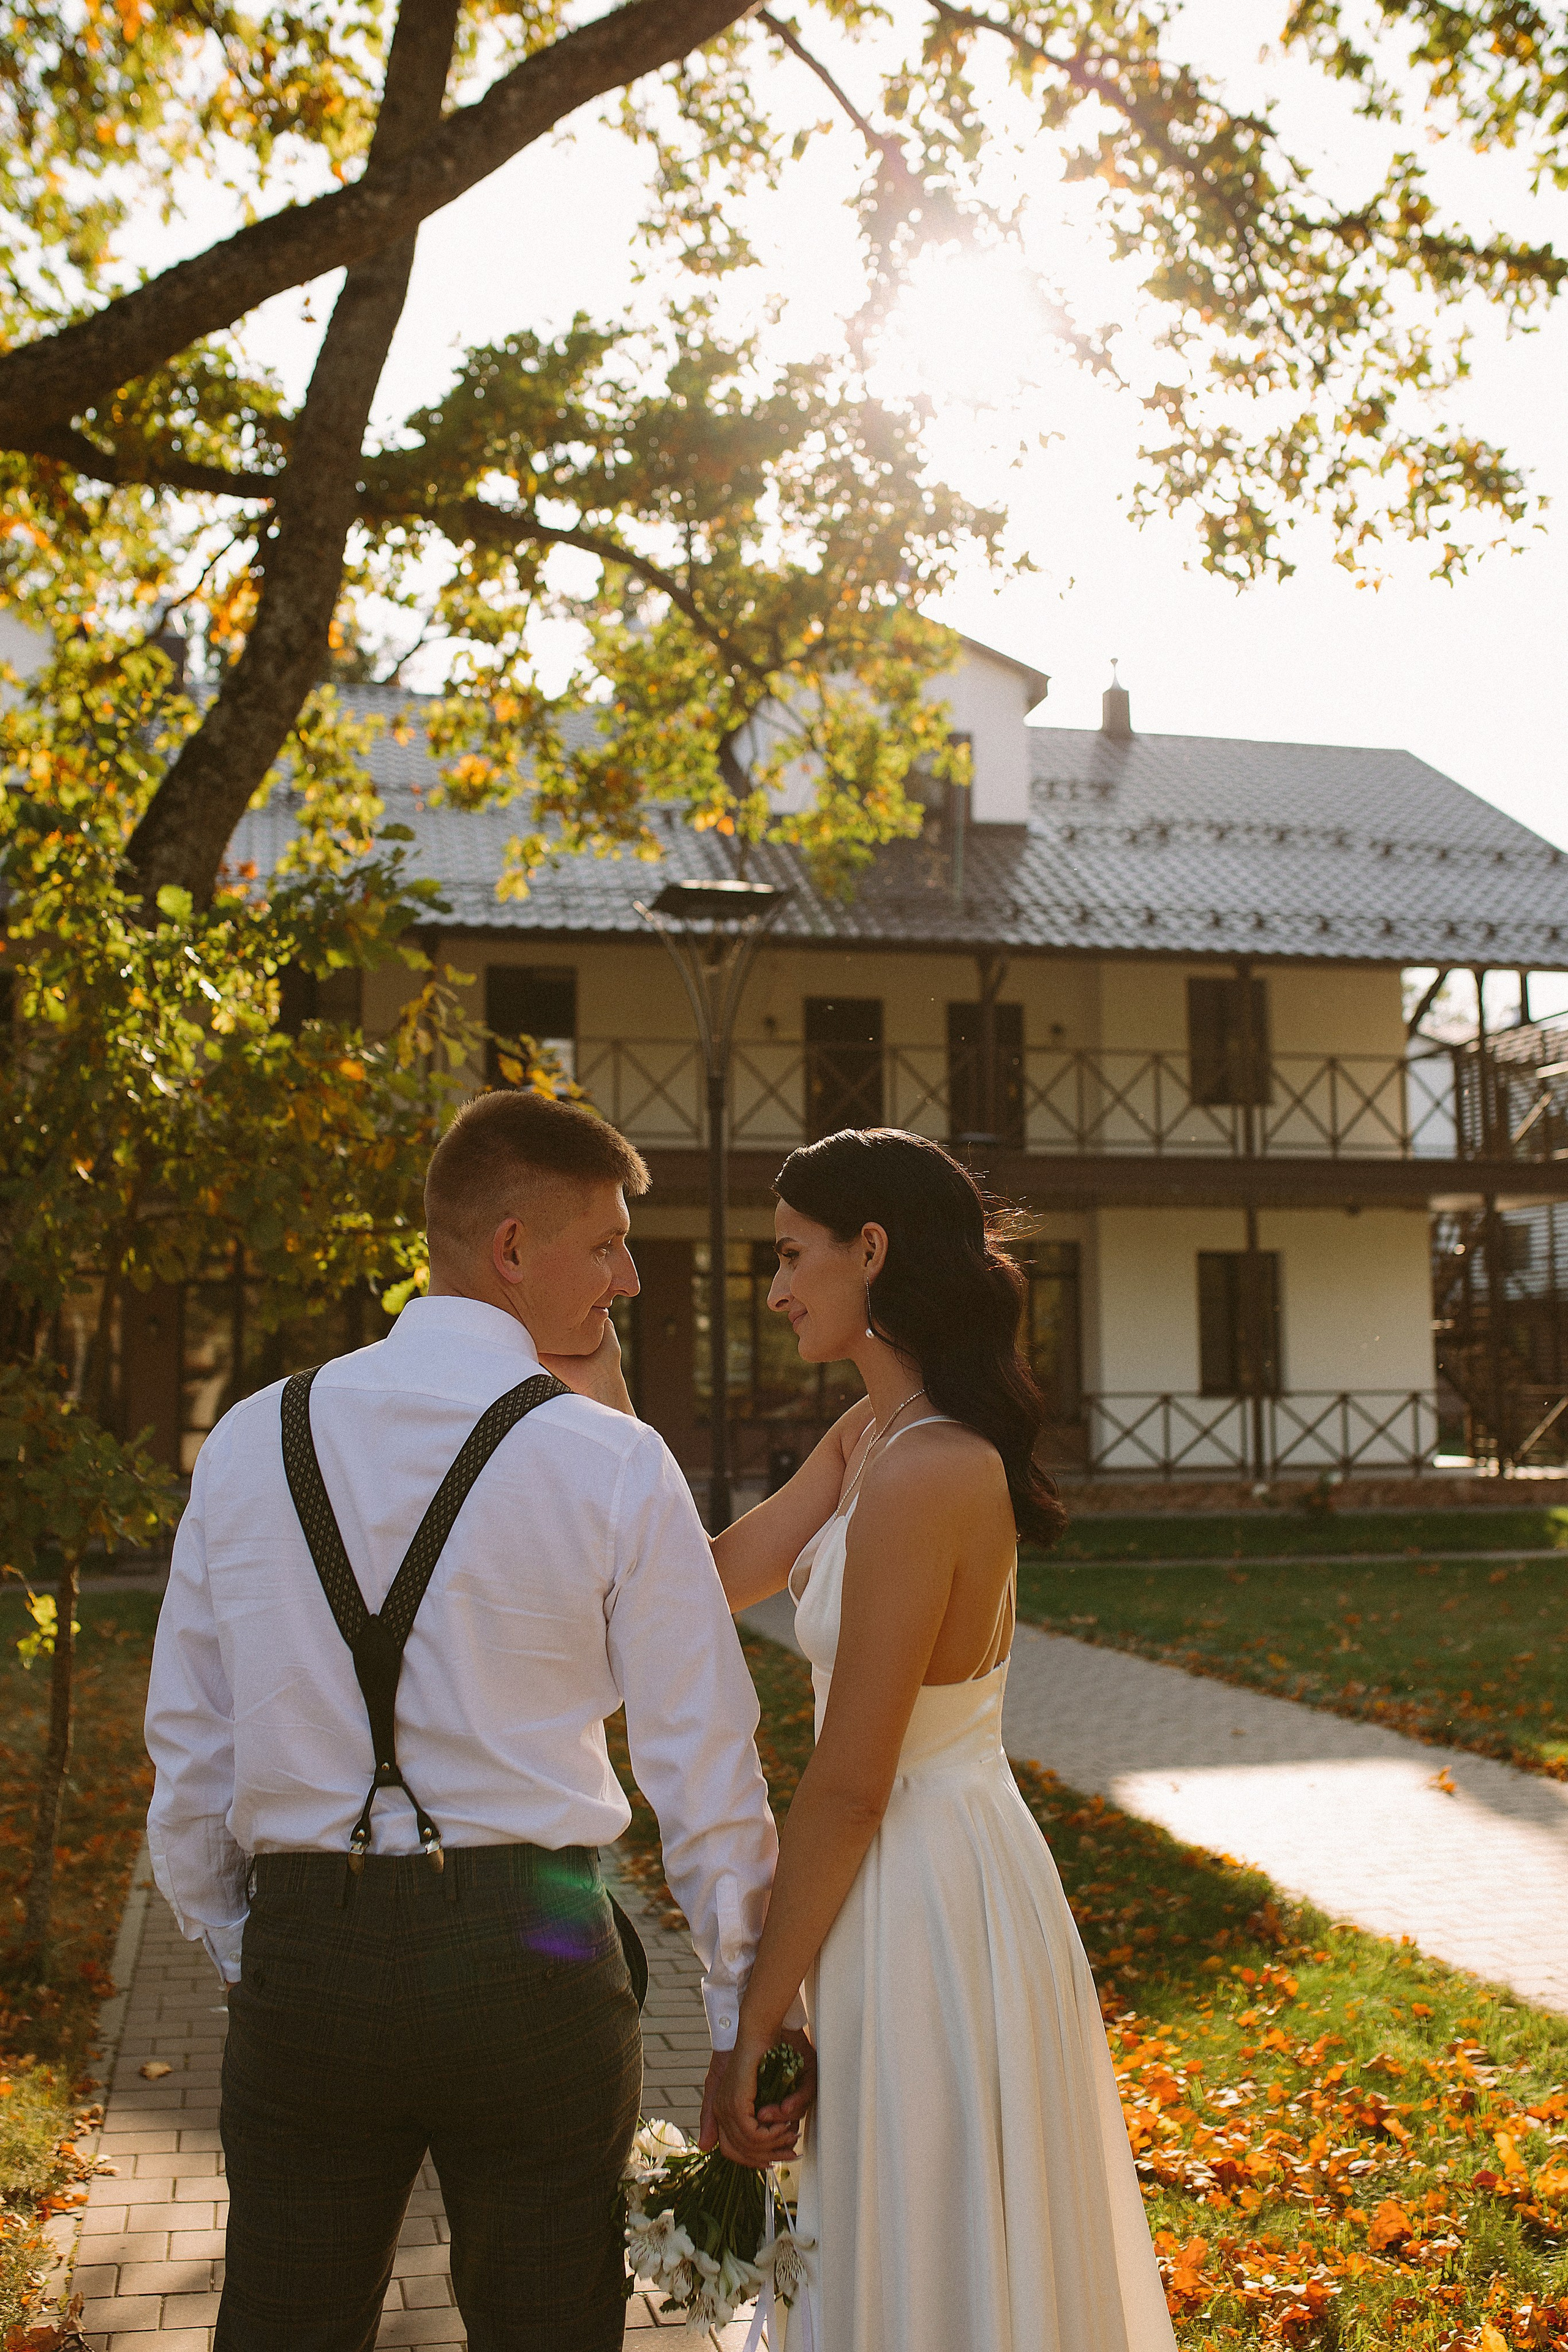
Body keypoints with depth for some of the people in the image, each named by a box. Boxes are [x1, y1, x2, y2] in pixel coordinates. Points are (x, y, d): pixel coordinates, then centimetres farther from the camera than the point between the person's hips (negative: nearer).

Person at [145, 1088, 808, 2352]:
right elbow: (705, 1767, -7)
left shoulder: (251, 1442, 1)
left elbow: (189, 1743, 6)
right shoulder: (614, 1464, -9)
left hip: (301, 1959, 3)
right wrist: (747, 2013, 2)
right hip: (529, 1952, -3)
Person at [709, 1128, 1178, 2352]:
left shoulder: (921, 1472, -25)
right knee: (935, 2253, 25)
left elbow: (849, 1785, -22)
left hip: (925, 1901, -9)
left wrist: (755, 2019, -15)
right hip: (927, 1876, 9)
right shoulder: (871, 1435, 5)